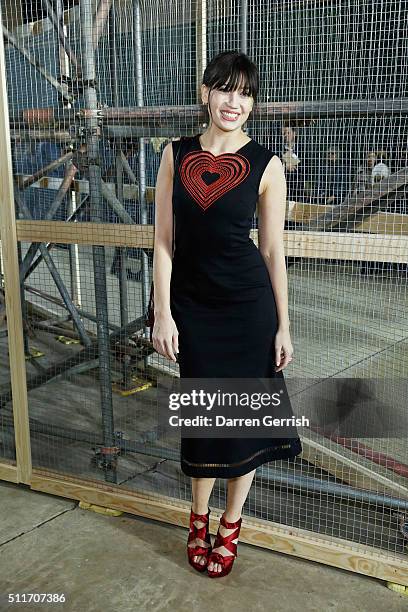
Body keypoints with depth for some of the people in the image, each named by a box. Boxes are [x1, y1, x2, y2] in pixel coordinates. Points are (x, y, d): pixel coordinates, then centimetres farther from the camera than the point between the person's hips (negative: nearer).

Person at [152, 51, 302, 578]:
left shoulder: (266, 164, -4)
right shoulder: (176, 155, 1)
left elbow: (273, 250, -1)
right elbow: (163, 241, 1)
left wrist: (283, 327, -1)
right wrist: (163, 313, -4)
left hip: (249, 305, -1)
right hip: (192, 304, 2)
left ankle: (230, 525, 32)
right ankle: (199, 517, 37)